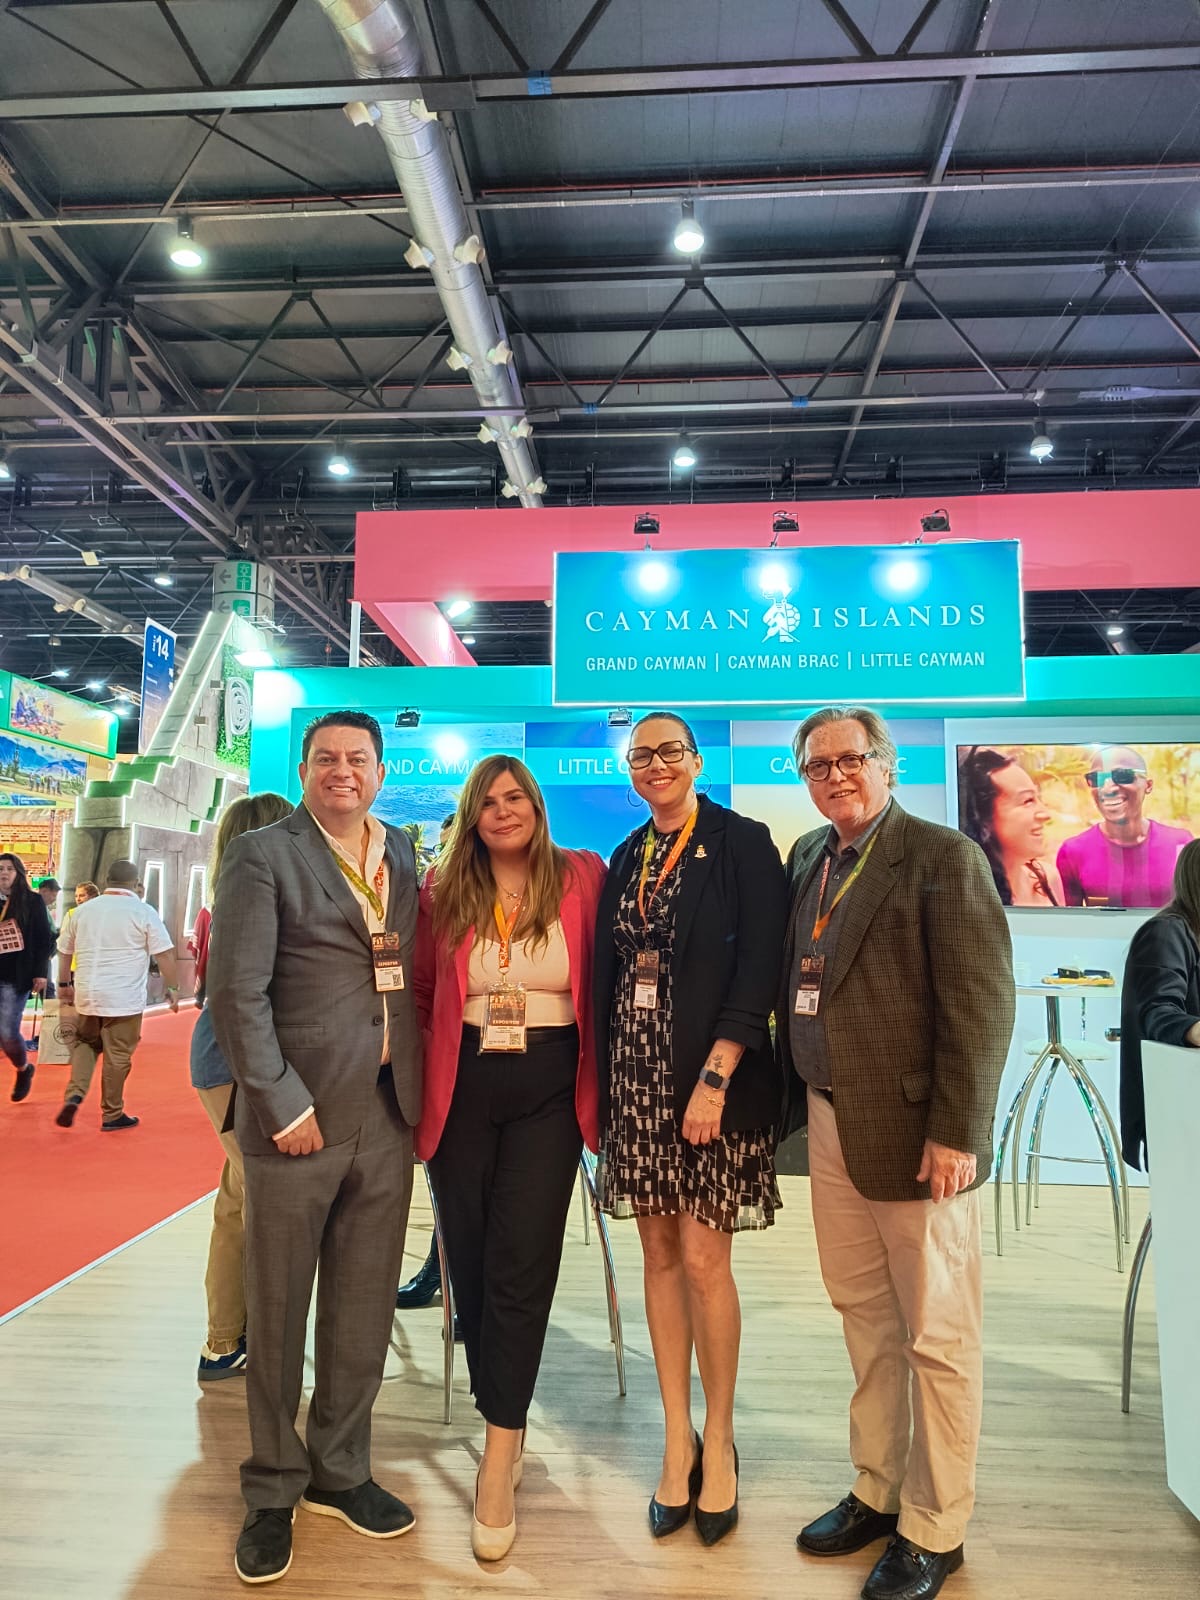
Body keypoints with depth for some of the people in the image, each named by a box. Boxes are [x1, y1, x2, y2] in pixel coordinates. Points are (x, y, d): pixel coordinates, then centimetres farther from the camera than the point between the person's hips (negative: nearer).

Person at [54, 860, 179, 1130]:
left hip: (87, 995, 4)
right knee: (117, 1056, 5)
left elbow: (64, 950, 16)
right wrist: (173, 988, 0)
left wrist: (64, 984, 30)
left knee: (85, 1044, 23)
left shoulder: (83, 910, 7)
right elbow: (164, 954, -8)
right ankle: (112, 1115, 14)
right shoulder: (143, 912, -6)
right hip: (125, 998, -4)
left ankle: (74, 1095, 4)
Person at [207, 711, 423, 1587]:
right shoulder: (263, 854, -6)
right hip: (299, 1112, -4)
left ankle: (340, 1470, 36)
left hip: (388, 1114, 4)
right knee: (278, 1311, 11)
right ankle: (273, 1490, 32)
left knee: (364, 1309, 15)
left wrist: (418, 1089, 3)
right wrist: (285, 1107, -13)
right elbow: (236, 993, -11)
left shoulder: (401, 853, 10)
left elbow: (413, 971, 12)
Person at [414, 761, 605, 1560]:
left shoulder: (582, 878, -3)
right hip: (463, 1089, 3)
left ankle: (499, 1461, 12)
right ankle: (506, 1424, 34)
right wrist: (432, 1064, 1)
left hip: (548, 1088, -2)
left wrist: (602, 1078, -2)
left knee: (520, 1266, -3)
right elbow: (423, 991, 11)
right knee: (470, 1262, 11)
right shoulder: (444, 891, 3)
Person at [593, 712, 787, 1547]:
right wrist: (605, 1080, 4)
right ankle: (677, 1439, 27)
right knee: (659, 1253, 11)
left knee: (704, 1259, 0)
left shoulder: (741, 843, -5)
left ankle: (718, 1440, 23)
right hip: (636, 1073, 5)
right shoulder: (626, 858, 11)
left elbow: (759, 964, -12)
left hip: (710, 1073, -5)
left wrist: (714, 1077, -18)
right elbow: (609, 973, 11)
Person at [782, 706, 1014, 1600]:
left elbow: (982, 1005, -15)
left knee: (937, 1336, 9)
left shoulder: (944, 857, -11)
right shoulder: (808, 859, 10)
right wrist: (802, 1100, 8)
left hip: (915, 1130, -6)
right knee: (865, 1317, 19)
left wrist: (957, 1133, -17)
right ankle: (878, 1493, 38)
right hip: (831, 1124, 7)